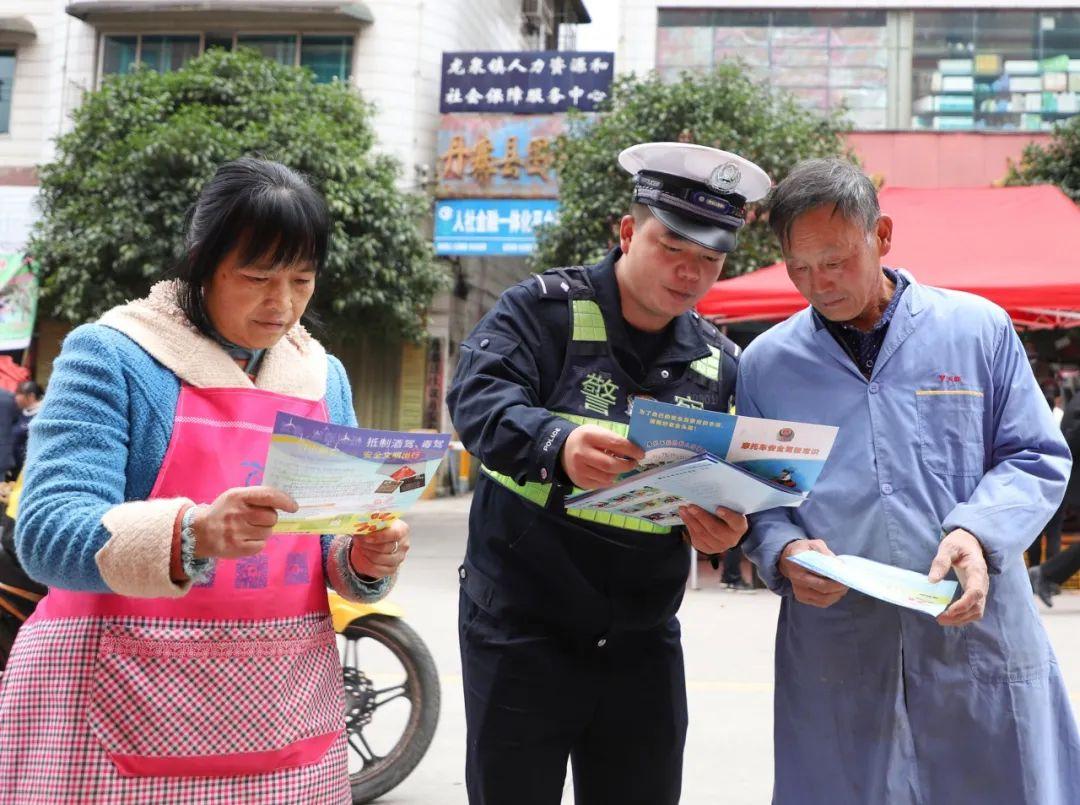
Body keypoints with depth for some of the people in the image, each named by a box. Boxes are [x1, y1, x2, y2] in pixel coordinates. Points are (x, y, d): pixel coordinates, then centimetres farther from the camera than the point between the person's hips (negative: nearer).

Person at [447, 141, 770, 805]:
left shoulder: (720, 365, 7)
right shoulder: (545, 309, -7)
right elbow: (479, 400, -23)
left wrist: (725, 528, -13)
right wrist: (558, 444, -43)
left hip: (643, 642, 4)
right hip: (521, 628, -4)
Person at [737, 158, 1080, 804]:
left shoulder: (979, 328, 4)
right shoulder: (765, 363, 7)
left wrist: (977, 532, -13)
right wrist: (784, 551, -11)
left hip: (979, 635, 0)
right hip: (830, 648, 1)